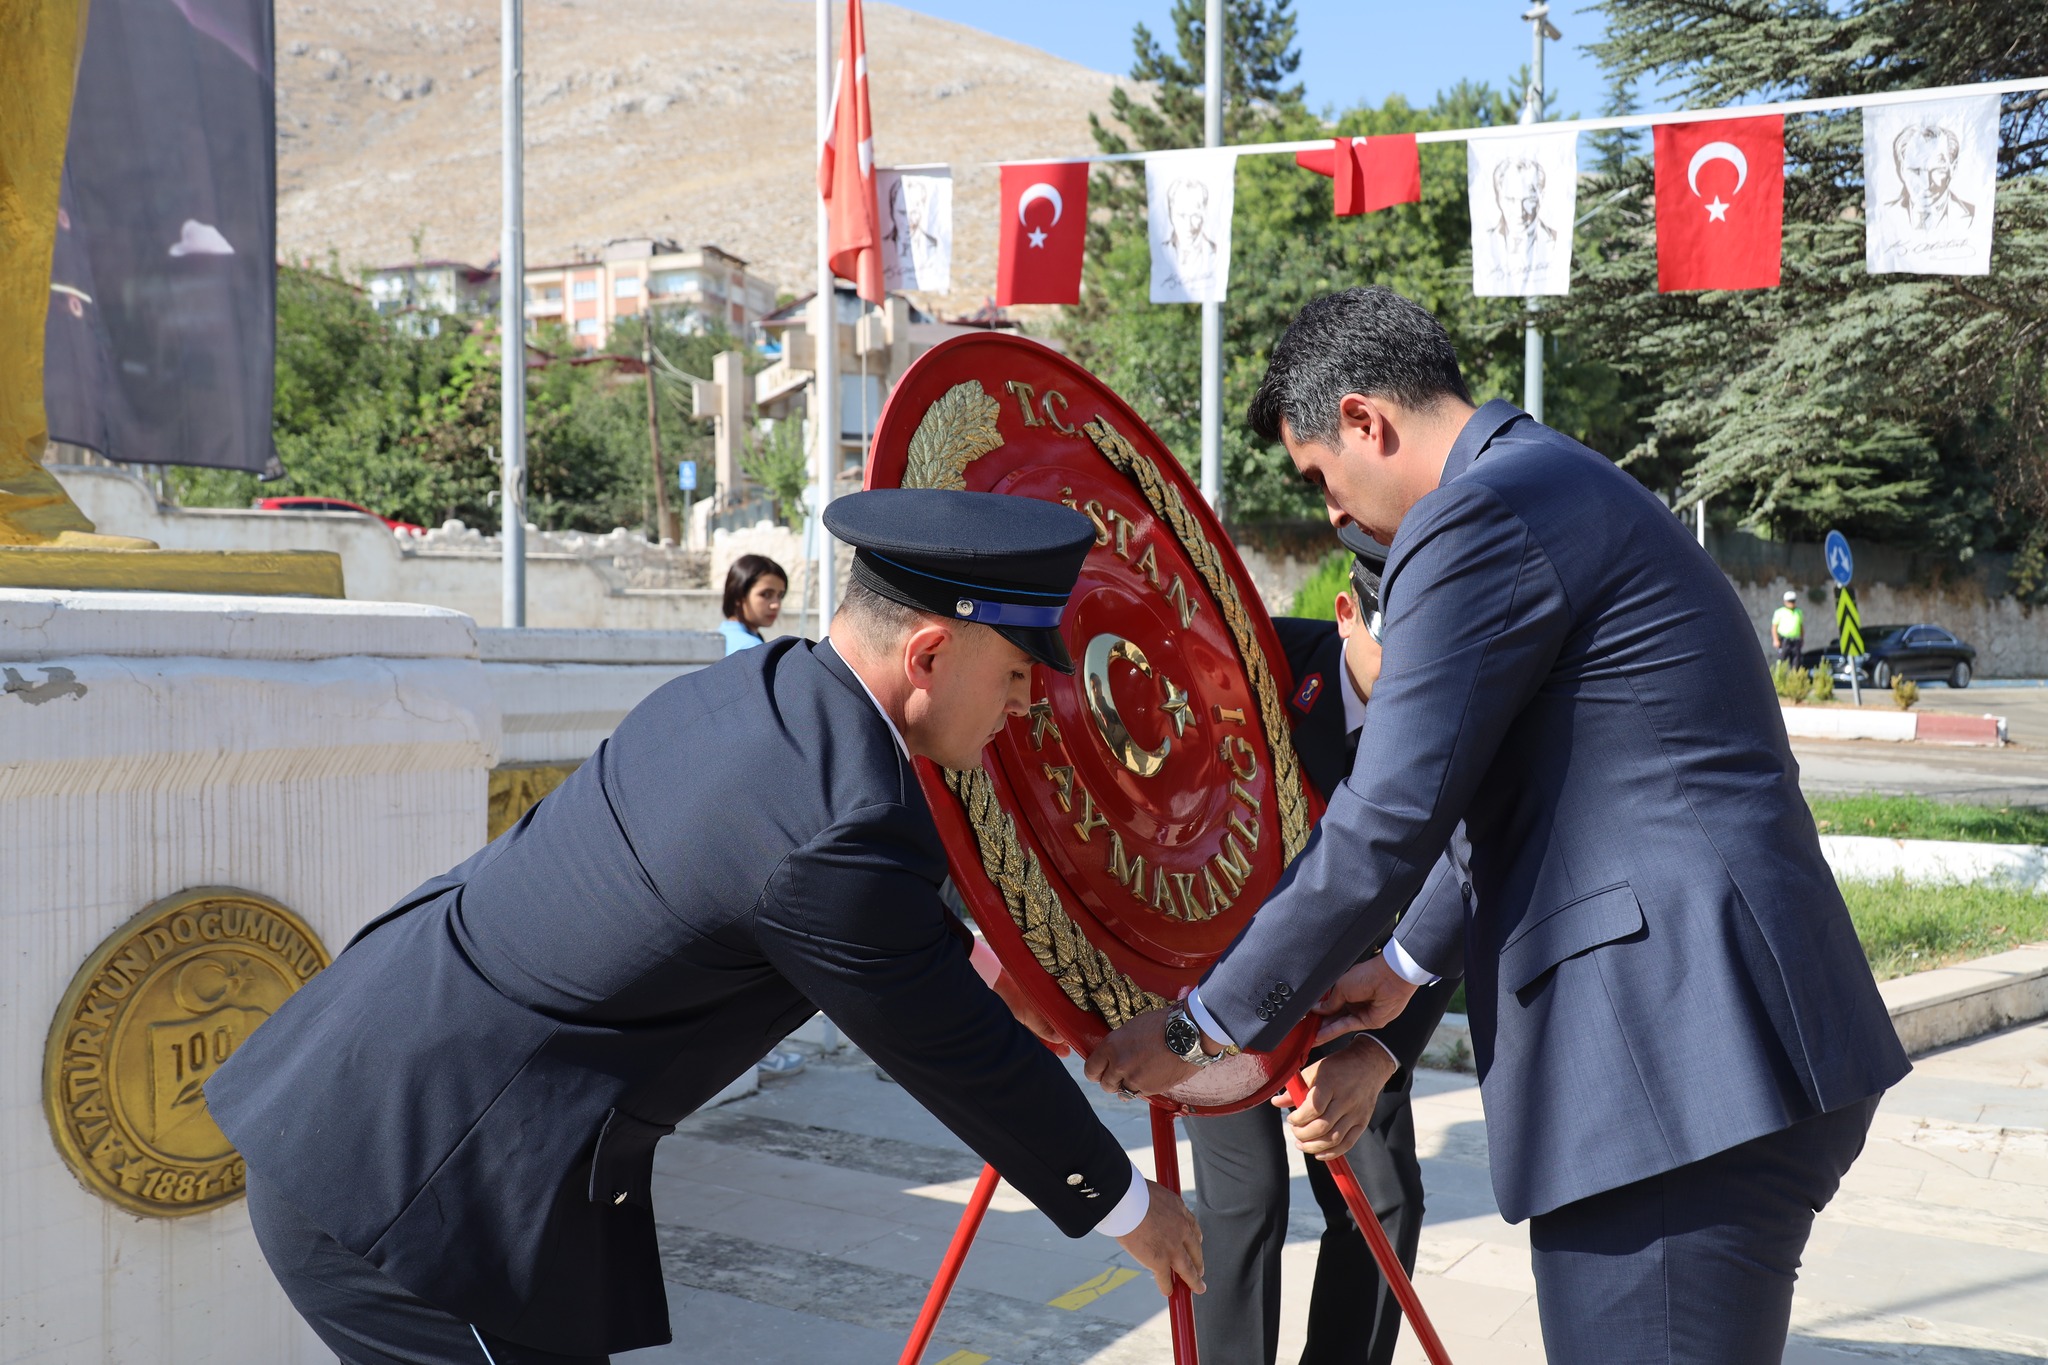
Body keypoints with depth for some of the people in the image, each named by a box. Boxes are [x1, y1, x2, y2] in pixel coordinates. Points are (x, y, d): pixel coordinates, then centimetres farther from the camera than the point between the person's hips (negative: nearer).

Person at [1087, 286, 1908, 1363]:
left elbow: (1383, 831, -14)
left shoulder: (1482, 517, -13)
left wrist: (1197, 1028, -3)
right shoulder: (1563, 487, 19)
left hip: (1677, 1073, -11)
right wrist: (1412, 961, 34)